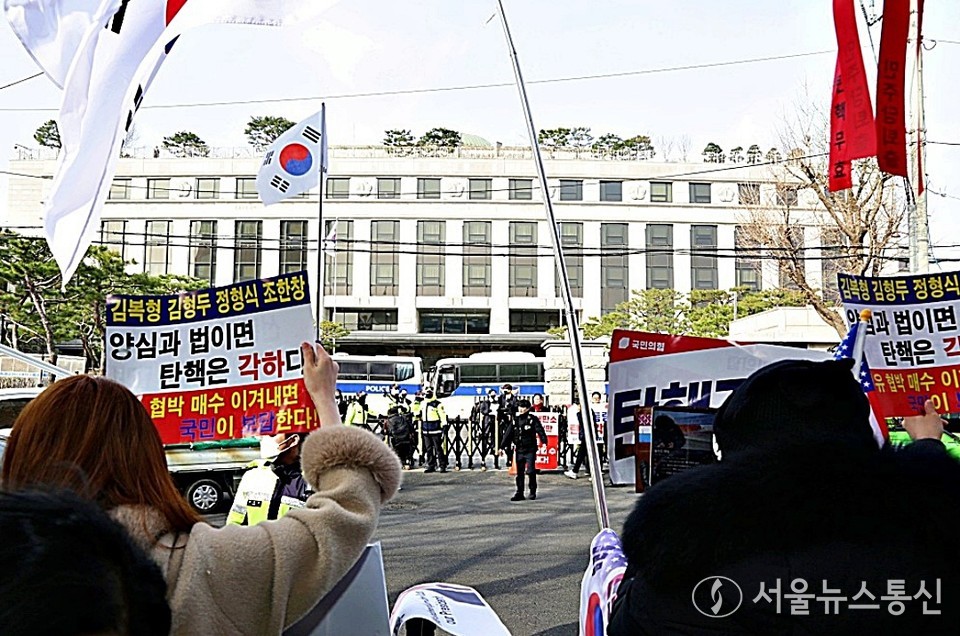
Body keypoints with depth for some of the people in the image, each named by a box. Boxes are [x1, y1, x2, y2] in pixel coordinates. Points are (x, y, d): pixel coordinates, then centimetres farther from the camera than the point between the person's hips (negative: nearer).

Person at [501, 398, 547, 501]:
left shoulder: (533, 419, -3)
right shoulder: (515, 420, 9)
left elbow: (540, 431, -13)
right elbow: (508, 434, 11)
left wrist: (544, 442, -27)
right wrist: (503, 447, 8)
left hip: (530, 450, -4)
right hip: (519, 450, 4)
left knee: (531, 471, -5)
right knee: (519, 472, 6)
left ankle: (533, 492, 10)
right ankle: (519, 493, 10)